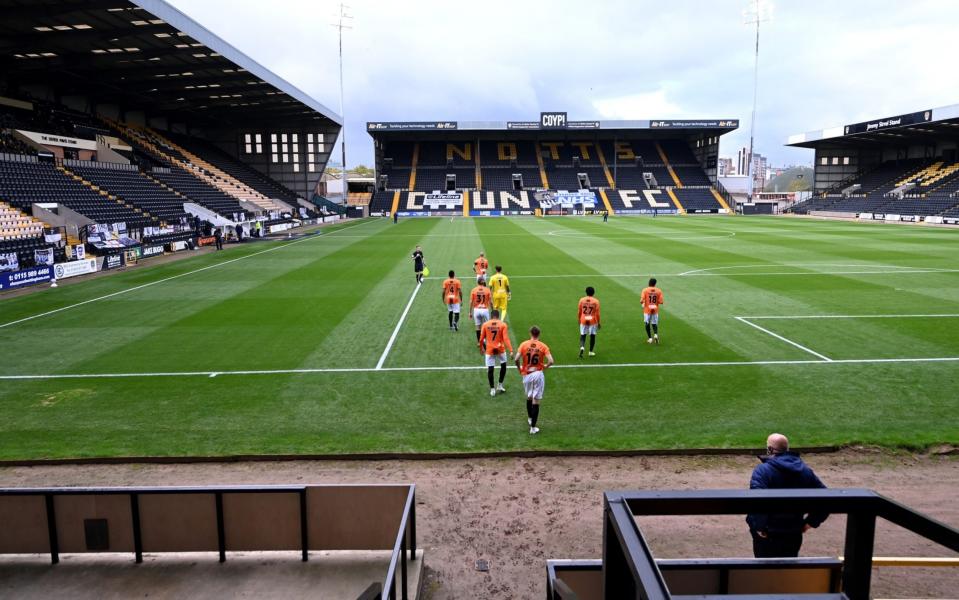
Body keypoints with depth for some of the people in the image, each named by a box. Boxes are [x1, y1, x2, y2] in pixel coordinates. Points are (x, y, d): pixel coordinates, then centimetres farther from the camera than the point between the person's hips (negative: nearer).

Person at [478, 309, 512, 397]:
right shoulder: (503, 325, -6)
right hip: (500, 349, 0)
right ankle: (500, 385, 24)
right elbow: (506, 338, -14)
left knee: (490, 369, 7)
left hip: (489, 350, 0)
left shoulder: (485, 325, -3)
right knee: (503, 365, 23)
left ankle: (492, 389, 11)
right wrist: (511, 350, -16)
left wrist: (481, 348, 17)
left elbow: (481, 339, 0)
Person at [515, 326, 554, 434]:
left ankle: (530, 418, 42)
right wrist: (545, 367, 7)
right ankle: (533, 427, 0)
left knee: (529, 397, 24)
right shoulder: (543, 346, -5)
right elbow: (551, 361, -13)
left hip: (527, 375, 2)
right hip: (538, 374, -2)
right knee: (536, 401, 1)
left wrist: (520, 368, 7)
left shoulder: (523, 345, -3)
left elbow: (517, 359, -12)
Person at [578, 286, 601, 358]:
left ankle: (582, 347, -19)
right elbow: (597, 313, -6)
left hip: (583, 320, 1)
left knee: (582, 335, 7)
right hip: (593, 321, -1)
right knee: (592, 335, 12)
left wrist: (579, 320, 18)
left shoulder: (581, 300, -2)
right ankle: (591, 352, 17)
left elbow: (579, 312, 5)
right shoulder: (596, 301, -7)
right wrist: (598, 323, 4)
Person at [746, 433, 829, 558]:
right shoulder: (804, 469, 3)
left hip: (768, 534, -5)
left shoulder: (763, 470, -17)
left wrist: (759, 526, -22)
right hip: (794, 533, 5)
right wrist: (811, 522, 7)